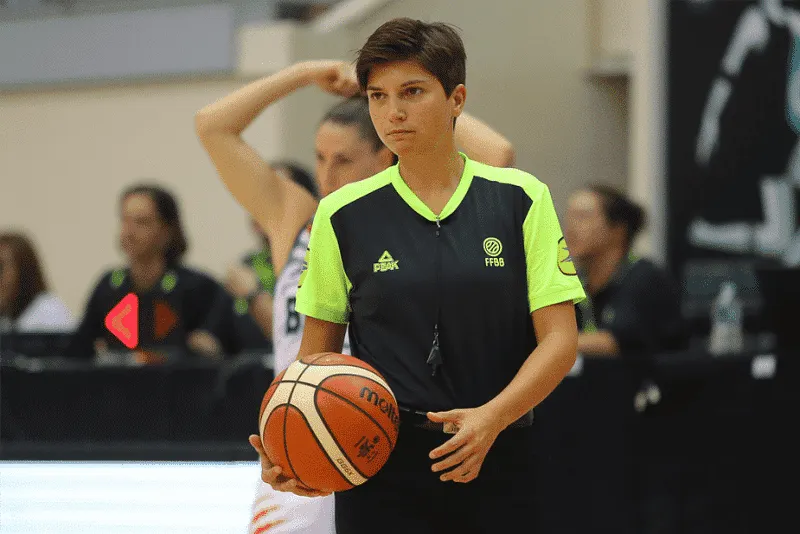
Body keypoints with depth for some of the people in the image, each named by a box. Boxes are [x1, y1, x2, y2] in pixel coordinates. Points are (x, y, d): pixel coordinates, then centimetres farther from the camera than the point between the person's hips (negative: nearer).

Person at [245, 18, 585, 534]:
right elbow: (318, 351, 8)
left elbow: (559, 339, -2)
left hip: (497, 464, 0)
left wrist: (492, 418, -17)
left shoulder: (522, 198, 1)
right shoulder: (342, 215, 3)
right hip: (380, 470, 0)